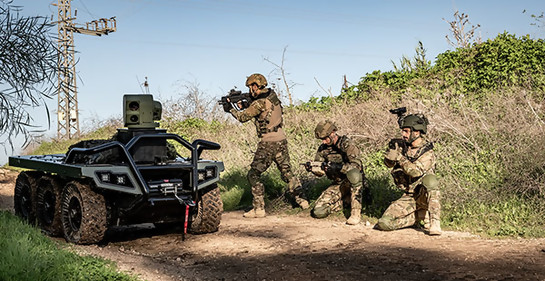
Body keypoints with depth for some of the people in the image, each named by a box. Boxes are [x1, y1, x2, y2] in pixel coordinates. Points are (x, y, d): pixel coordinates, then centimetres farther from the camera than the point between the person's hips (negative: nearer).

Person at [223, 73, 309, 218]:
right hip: (281, 140, 8)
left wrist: (231, 109, 8)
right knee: (287, 172, 19)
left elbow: (243, 117, -7)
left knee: (253, 175, 0)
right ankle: (301, 200, 22)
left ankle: (259, 209, -2)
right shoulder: (272, 95, 9)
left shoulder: (260, 102, -16)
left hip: (268, 143, -8)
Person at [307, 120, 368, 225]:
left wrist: (338, 167, -38)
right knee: (318, 212, -12)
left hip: (353, 181, -5)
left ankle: (356, 213, -31)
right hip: (337, 184, 5)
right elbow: (321, 171, 4)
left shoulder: (346, 143, -14)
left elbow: (356, 165, -25)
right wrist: (312, 168, -18)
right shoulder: (323, 148, 3)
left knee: (353, 173, -42)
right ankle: (345, 201, 12)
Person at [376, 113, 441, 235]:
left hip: (424, 194, -5)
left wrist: (399, 157, -33)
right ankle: (421, 215, 4)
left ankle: (434, 223, -32)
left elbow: (416, 171, -27)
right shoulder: (403, 146, 4)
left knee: (430, 179, -39)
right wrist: (392, 149, -17)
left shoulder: (427, 153, -12)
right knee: (384, 223, -14)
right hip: (408, 197, 5)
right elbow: (388, 164, 3)